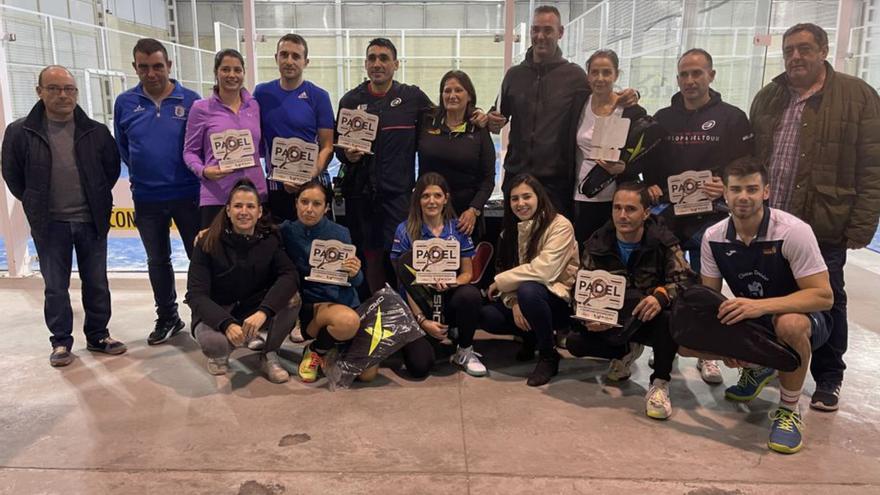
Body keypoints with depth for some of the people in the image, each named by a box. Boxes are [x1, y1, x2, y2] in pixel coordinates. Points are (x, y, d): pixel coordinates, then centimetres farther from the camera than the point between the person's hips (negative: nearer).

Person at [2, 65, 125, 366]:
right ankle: (61, 342, 21)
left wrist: (98, 200, 9)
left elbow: (112, 167, 10)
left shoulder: (96, 131, -2)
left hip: (91, 221, 1)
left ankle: (98, 336, 24)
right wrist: (35, 205, 7)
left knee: (96, 283, 10)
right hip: (50, 224, -1)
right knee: (55, 286, 8)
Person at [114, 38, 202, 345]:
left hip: (188, 194, -3)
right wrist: (143, 174, 12)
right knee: (157, 261, 14)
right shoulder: (125, 103, 2)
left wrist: (196, 172, -5)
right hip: (146, 198, 3)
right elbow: (123, 148, 13)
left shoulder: (190, 100, -5)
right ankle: (167, 317, 28)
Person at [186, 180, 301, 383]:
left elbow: (290, 275, -24)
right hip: (216, 313, -2)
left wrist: (263, 312, -40)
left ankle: (269, 356, -4)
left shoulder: (269, 238, -8)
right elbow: (196, 295, -19)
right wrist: (227, 324, -37)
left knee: (292, 297, -27)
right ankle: (219, 354, 2)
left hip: (256, 309, 2)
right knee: (212, 341, -37)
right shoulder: (208, 243, -14)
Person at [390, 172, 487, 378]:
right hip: (420, 302, -2)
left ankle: (465, 351, -7)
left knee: (470, 295, -34)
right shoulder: (405, 230, -3)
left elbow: (467, 272, 5)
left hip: (450, 299, 2)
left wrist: (451, 283, -20)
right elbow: (404, 282, -4)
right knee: (419, 366, -23)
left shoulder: (458, 228, 3)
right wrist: (422, 320, -12)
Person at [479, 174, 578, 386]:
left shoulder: (560, 226, -16)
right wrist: (514, 303, -20)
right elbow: (505, 269, -2)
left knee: (527, 290, -37)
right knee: (485, 315, -18)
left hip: (560, 300, -6)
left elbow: (543, 271, -27)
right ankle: (531, 336, 10)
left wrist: (499, 282, -17)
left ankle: (549, 355, -14)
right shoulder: (510, 230, 5)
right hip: (525, 296, 6)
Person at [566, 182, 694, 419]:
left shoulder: (663, 241, -13)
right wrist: (588, 317, -29)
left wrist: (661, 296, -45)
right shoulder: (597, 244, -7)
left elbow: (686, 279, -22)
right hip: (612, 322, 3)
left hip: (650, 320, -2)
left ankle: (660, 382, -15)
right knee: (574, 341, -22)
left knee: (671, 318, -37)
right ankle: (626, 350, 10)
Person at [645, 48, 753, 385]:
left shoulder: (732, 118, 0)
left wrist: (727, 187, -20)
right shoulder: (663, 118, 10)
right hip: (668, 213, 3)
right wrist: (650, 185, -4)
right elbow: (647, 162, 14)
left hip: (710, 216, -3)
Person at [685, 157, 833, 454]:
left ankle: (789, 410, -13)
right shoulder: (714, 237, -9)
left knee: (789, 324, -40)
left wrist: (761, 305, -38)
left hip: (802, 318, -4)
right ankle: (756, 369, 15)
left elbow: (823, 296, -24)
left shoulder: (793, 232, -23)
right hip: (748, 322, 5)